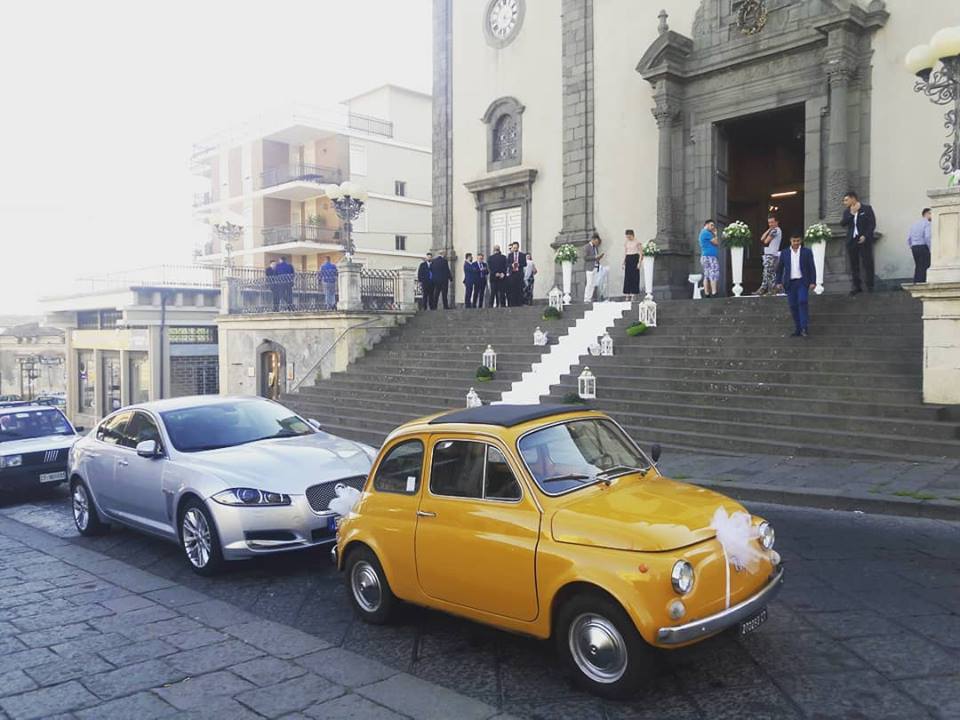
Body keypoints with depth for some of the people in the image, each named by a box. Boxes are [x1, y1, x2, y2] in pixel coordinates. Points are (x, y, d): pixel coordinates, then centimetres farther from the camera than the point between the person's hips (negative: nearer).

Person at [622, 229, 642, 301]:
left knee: (635, 276, -5)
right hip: (628, 259, 5)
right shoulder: (626, 243, 10)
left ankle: (634, 295, -2)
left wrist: (639, 262, -12)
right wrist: (623, 262, 10)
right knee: (627, 277, 0)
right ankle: (628, 295, 3)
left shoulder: (637, 242, -4)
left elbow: (641, 253, -4)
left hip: (635, 258, -5)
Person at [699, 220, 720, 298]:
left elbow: (712, 244, 25)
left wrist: (714, 234, 18)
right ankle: (714, 294, -23)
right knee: (714, 275, -16)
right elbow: (716, 243, -8)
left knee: (707, 276, 4)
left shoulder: (703, 233, 25)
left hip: (705, 257, 10)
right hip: (710, 257, -10)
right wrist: (715, 235, 8)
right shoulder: (706, 232, -7)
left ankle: (706, 294, 0)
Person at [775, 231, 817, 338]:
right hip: (790, 283, 3)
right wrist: (779, 282, 2)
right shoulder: (784, 253, 8)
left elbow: (812, 268, 1)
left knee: (803, 302, -18)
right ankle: (798, 329, 8)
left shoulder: (807, 252, 3)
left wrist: (813, 282, -8)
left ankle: (805, 328, -17)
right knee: (793, 306, 2)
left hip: (802, 282, -2)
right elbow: (780, 269, 11)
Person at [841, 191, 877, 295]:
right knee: (854, 265, 4)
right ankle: (857, 287, 9)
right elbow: (843, 224, 1)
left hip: (864, 240, -4)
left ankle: (870, 287, 1)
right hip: (851, 241, 4)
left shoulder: (867, 209, 1)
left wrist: (865, 236, -15)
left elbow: (872, 224, -4)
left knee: (867, 264, -4)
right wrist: (851, 214, -8)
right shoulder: (847, 211, 14)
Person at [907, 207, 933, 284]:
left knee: (918, 268, 11)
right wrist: (931, 249, -12)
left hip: (914, 248, 7)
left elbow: (909, 239, 15)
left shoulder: (914, 224, 17)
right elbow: (927, 237, -20)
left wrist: (913, 249, 18)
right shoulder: (927, 223, -6)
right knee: (924, 269, -6)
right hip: (924, 248, -7)